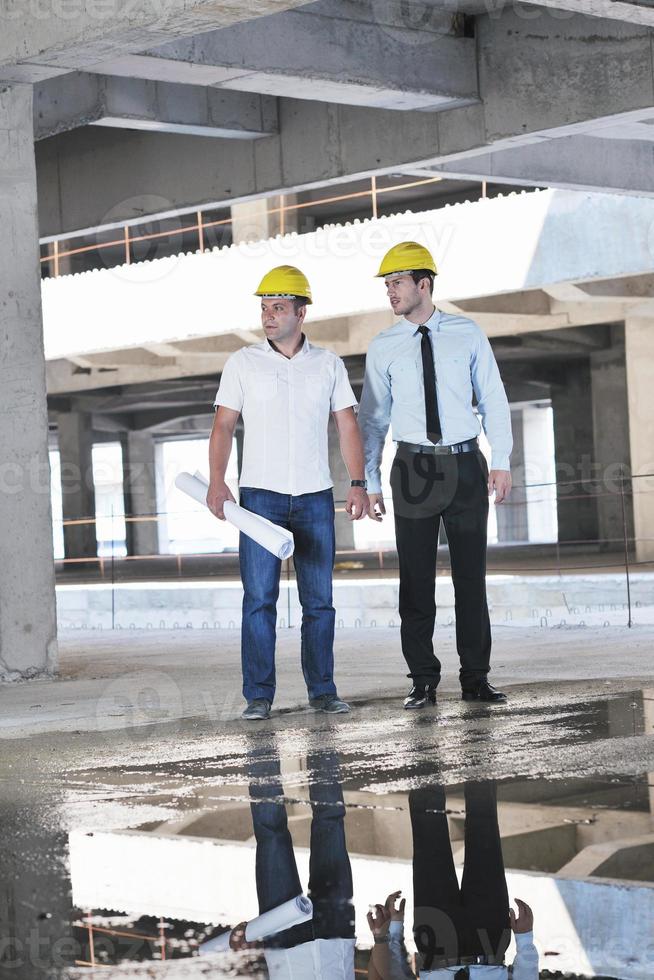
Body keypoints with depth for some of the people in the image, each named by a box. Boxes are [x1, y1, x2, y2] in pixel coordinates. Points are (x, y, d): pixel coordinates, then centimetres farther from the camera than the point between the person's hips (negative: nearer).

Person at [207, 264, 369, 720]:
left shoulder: (329, 365, 8)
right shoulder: (243, 363, 4)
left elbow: (348, 427, 7)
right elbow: (223, 426, 2)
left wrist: (358, 483, -5)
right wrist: (217, 481, -12)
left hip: (316, 496, 2)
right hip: (260, 494, -1)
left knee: (319, 599, 4)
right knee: (259, 597, -5)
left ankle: (323, 690, 11)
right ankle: (259, 695, -2)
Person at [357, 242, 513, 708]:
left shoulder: (468, 334, 2)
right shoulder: (383, 347, 3)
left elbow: (493, 399, 4)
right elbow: (373, 417, 6)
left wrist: (502, 461, -4)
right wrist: (370, 481, 2)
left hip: (466, 465, 0)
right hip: (414, 468, 0)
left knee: (472, 576, 5)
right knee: (416, 579, 1)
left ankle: (476, 678, 13)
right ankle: (424, 682, 10)